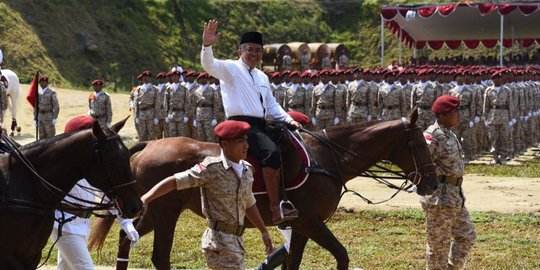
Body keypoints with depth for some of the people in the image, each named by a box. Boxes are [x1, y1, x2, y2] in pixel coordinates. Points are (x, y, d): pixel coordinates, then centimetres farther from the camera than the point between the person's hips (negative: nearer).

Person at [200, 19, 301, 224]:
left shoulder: (262, 77, 23)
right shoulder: (230, 68, 1)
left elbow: (272, 105, 26)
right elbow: (209, 65, -18)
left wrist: (288, 119, 9)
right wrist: (207, 45, -38)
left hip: (261, 125, 9)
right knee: (272, 151, -30)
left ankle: (287, 201, 9)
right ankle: (276, 208, -33)